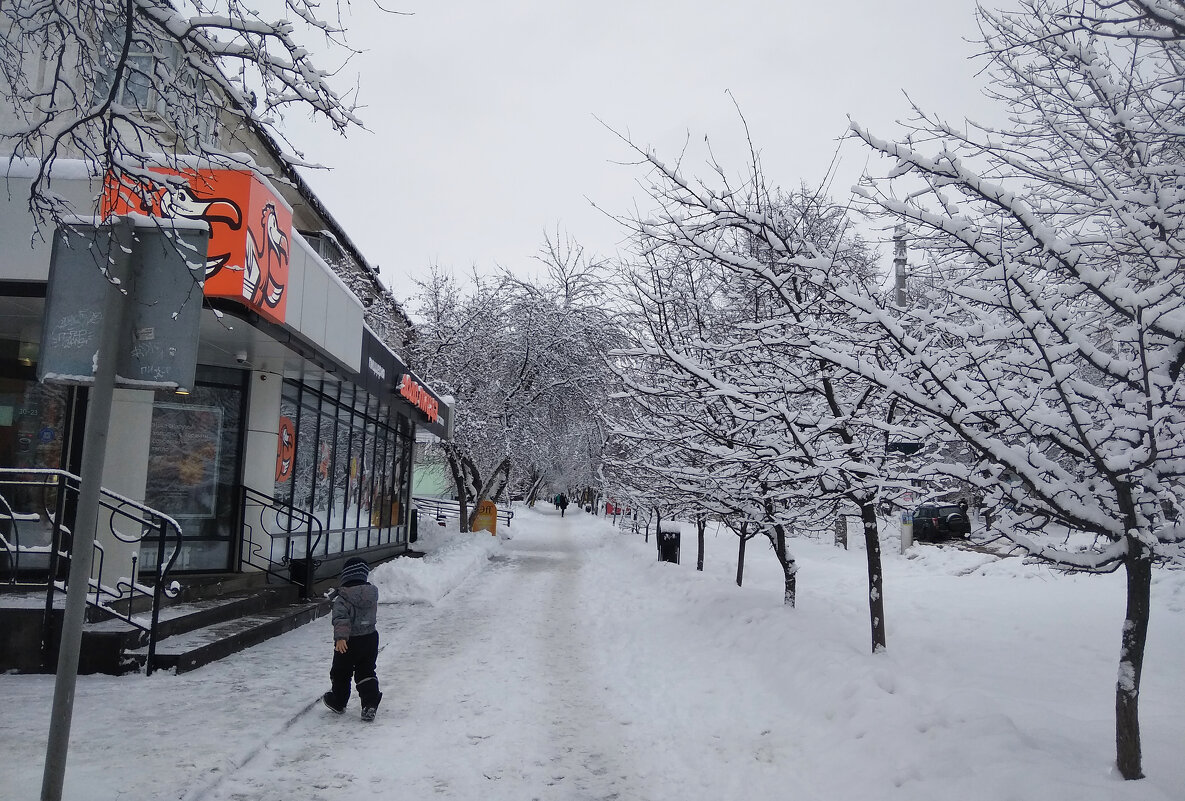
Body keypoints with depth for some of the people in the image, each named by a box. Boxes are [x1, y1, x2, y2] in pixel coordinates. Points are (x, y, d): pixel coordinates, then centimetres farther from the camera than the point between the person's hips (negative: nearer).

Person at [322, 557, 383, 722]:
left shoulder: (342, 598, -18)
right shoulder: (372, 594, 0)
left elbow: (341, 618, -31)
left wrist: (340, 637, -37)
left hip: (349, 642, -4)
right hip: (370, 639, 4)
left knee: (341, 673, 18)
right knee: (366, 672, 14)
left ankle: (338, 702, 36)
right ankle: (370, 704, 2)